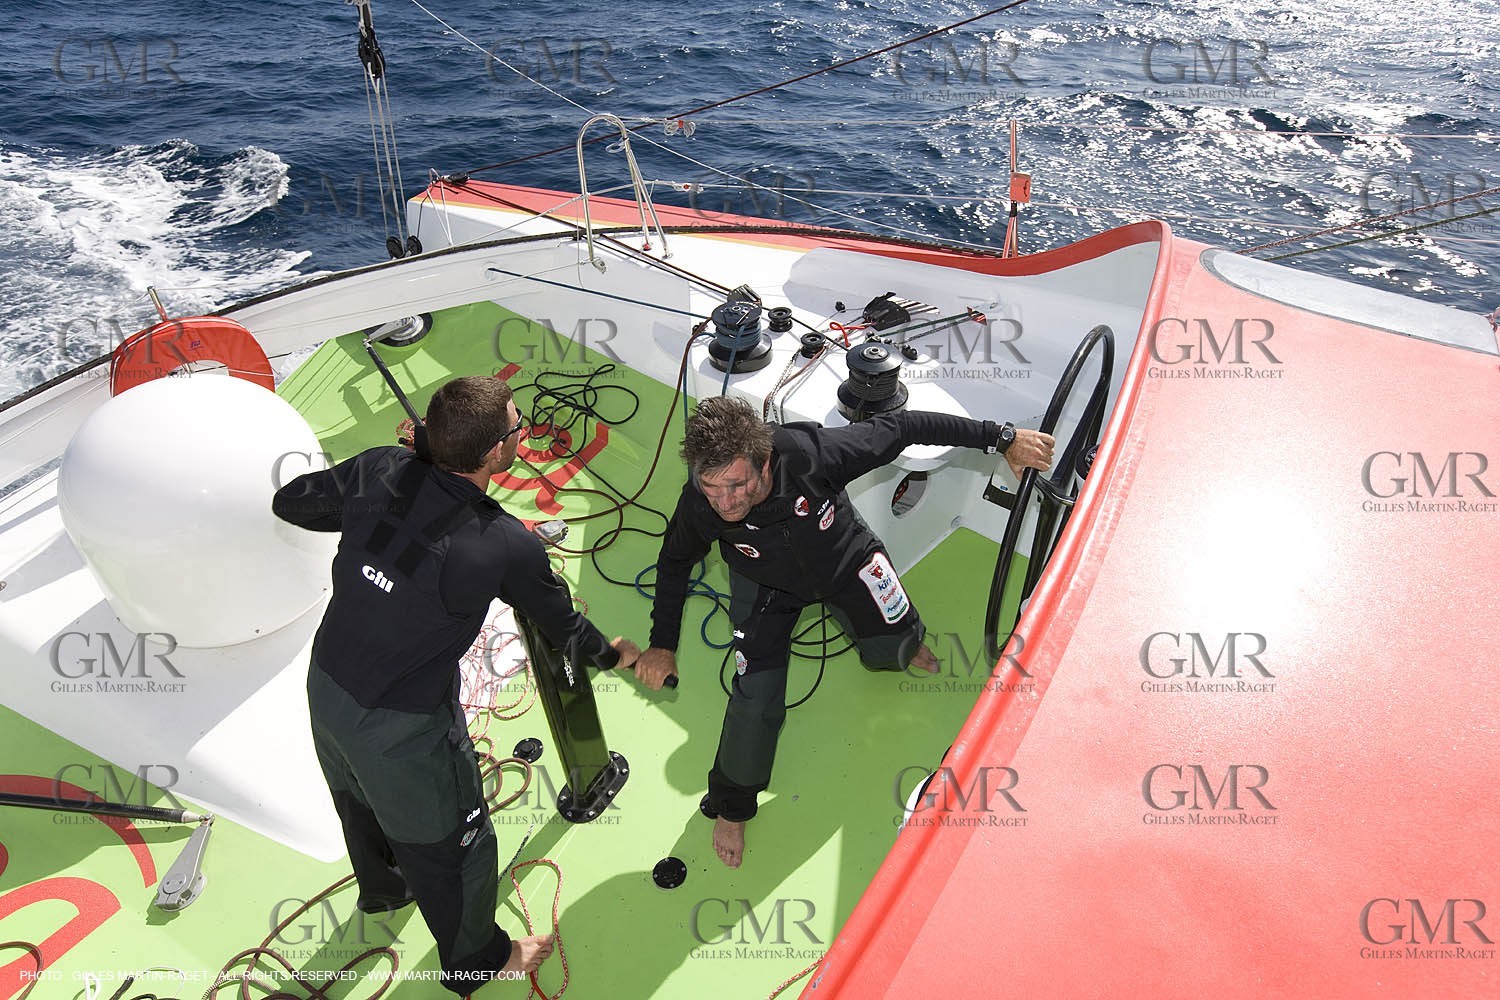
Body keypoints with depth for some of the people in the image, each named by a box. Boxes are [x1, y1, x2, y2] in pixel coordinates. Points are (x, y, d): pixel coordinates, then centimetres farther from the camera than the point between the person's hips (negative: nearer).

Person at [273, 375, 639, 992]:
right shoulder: (508, 548, -27)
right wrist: (613, 655, 11)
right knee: (447, 845, 20)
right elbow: (564, 629, -9)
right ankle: (475, 960, 46)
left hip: (326, 684, 7)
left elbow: (291, 503, 3)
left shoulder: (379, 472, -16)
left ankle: (383, 887, 66)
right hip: (401, 726, -6)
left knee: (363, 801, 34)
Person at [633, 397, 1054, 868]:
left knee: (894, 647, 7)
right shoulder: (699, 504, -35)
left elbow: (899, 427, -29)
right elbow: (674, 561, -11)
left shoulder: (811, 454, -43)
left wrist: (1002, 438, -22)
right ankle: (731, 802, 20)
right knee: (756, 696, -10)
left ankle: (898, 647, 50)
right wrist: (663, 645, -8)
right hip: (767, 586, 0)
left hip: (844, 559, 1)